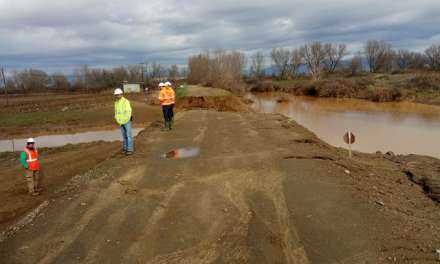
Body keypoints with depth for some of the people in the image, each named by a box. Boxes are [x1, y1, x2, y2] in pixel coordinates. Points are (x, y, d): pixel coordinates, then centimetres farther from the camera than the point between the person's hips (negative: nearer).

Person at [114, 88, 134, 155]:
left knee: (129, 135, -4)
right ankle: (125, 148, 21)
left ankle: (130, 149, -1)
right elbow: (116, 112, 17)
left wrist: (125, 121, -18)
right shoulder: (116, 103, 9)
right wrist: (118, 120, 5)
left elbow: (128, 112, -17)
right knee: (124, 135, 12)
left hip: (127, 121, -6)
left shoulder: (126, 101, -13)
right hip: (121, 122, 6)